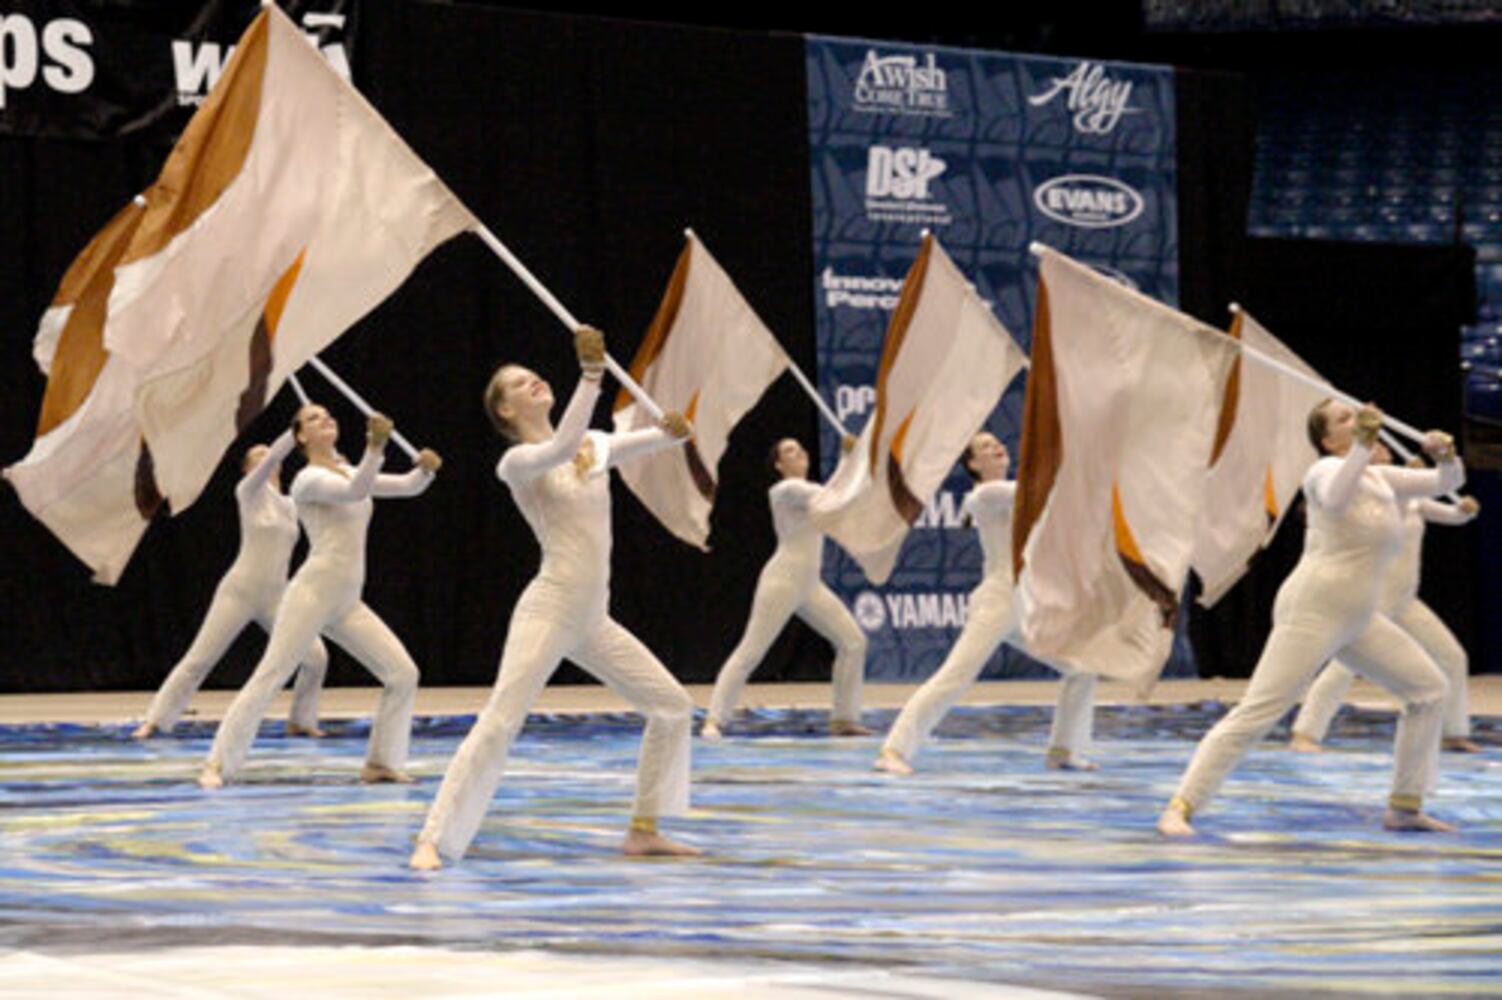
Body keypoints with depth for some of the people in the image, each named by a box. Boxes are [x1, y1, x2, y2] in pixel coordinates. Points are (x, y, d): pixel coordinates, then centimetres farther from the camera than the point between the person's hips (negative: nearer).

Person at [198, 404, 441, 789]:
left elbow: (408, 487, 15)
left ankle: (380, 762, 8)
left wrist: (425, 469, -9)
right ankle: (218, 764, -8)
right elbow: (354, 492, -25)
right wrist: (375, 447, -40)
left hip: (348, 604, 7)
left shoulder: (350, 473, 19)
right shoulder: (309, 479, -6)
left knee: (403, 674, 1)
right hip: (313, 593, -7)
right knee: (269, 679, -11)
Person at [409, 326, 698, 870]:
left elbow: (648, 441, 4)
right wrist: (591, 373, -30)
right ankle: (432, 842, -17)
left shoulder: (594, 445, 14)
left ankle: (643, 829, 18)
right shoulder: (517, 461, -7)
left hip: (593, 620, 7)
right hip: (549, 609, -7)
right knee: (499, 723, -17)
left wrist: (672, 431, -20)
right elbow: (563, 447, -27)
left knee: (673, 705, 9)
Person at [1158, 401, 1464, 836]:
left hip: (1356, 618, 9)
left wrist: (1445, 455, -4)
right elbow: (1334, 499, -32)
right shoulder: (1327, 470, -8)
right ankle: (1178, 809, -20)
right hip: (1313, 609, -9)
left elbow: (1445, 482, 18)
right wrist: (1363, 445, -41)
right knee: (1256, 714, -16)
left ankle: (1404, 807, 15)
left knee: (1429, 687, 10)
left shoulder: (1381, 478, 16)